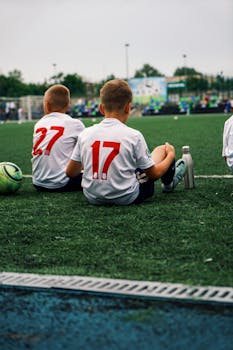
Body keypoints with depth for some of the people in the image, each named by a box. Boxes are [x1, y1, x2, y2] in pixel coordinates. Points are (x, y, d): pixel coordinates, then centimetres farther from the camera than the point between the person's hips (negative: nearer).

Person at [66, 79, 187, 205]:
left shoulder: (85, 134, -6)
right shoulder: (134, 135, -14)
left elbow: (70, 172, 0)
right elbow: (154, 174, -5)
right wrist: (171, 155, 14)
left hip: (92, 198, 4)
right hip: (126, 198, -3)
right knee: (162, 149, 16)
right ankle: (168, 183, 45)